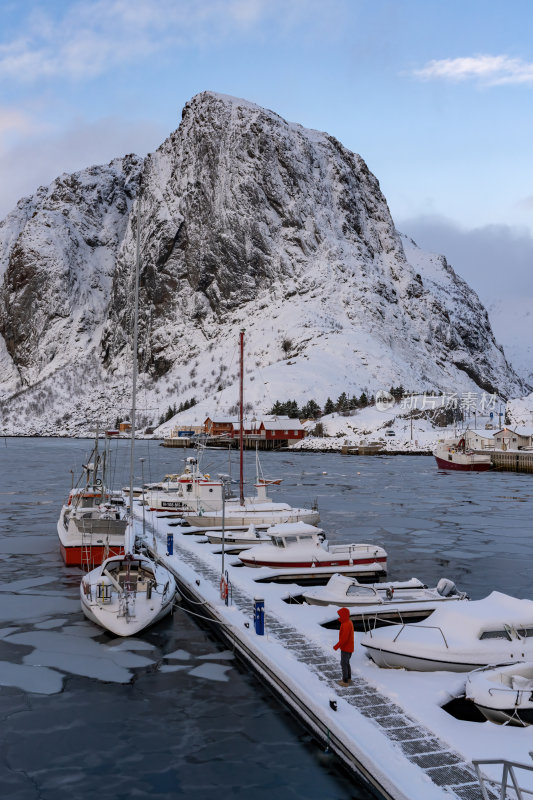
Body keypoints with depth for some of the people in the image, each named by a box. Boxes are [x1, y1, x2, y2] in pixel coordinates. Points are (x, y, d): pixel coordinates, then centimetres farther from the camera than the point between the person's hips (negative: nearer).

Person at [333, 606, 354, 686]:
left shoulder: (346, 625, -25)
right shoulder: (349, 622, 6)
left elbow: (344, 638, -28)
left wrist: (337, 646, -21)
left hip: (346, 648, -9)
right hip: (349, 647, 9)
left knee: (343, 664, 0)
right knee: (347, 663, 20)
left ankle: (345, 681, 7)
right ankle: (348, 678, 30)